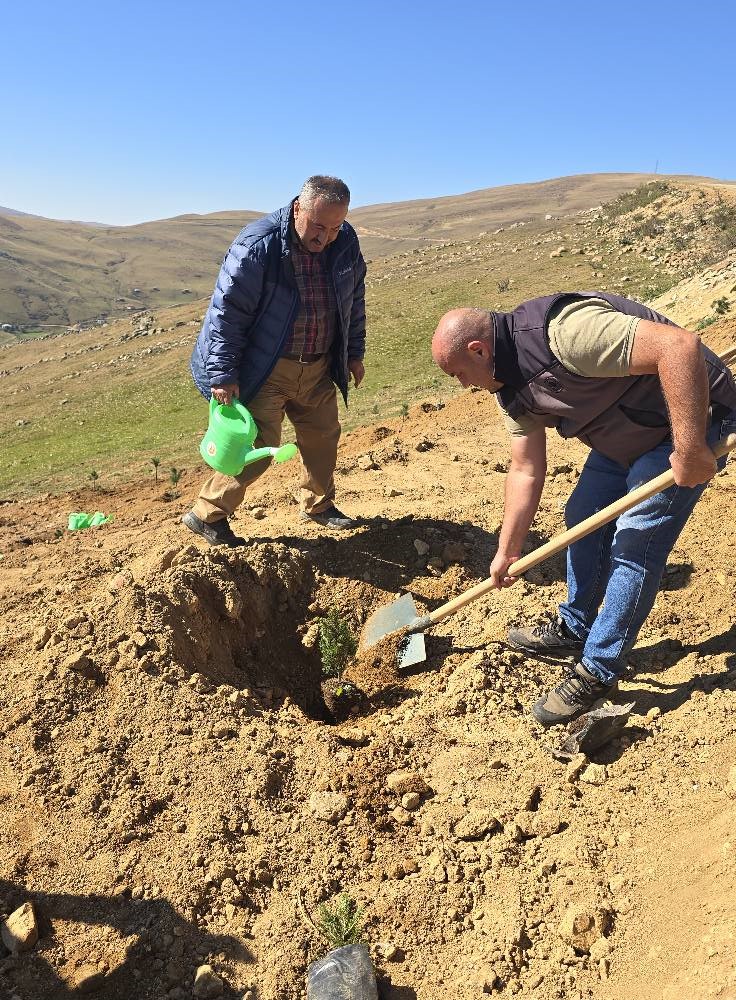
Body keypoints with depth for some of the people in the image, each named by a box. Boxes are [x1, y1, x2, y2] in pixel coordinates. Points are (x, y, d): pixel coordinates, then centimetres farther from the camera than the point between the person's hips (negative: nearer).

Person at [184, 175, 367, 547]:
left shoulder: (346, 242, -4)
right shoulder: (258, 245, -23)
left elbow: (354, 301, 12)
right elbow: (226, 311, -20)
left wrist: (354, 353, 15)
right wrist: (223, 375, -20)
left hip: (318, 369, 6)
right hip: (263, 370, -6)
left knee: (323, 436, 15)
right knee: (258, 446, -9)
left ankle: (318, 505, 37)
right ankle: (207, 515, 9)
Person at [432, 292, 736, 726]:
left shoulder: (563, 330, -33)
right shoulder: (513, 387, -2)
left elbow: (679, 344, -38)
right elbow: (526, 470, 4)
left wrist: (690, 448, -35)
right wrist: (507, 551, 7)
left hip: (691, 418, -9)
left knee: (635, 544, -9)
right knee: (583, 518, 12)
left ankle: (598, 673, 4)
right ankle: (574, 629, 30)